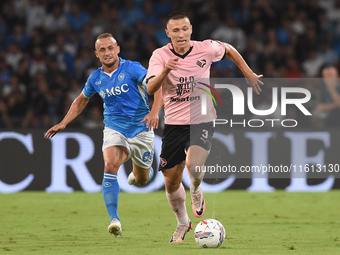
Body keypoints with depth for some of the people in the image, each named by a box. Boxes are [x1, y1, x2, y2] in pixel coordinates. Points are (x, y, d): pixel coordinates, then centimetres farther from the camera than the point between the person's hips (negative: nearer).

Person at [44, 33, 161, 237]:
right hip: (114, 130, 1)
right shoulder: (96, 78, 2)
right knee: (110, 165, -29)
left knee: (142, 180, 13)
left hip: (140, 130, -1)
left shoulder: (131, 69, -13)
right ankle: (114, 219, -32)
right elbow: (82, 100, 21)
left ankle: (138, 172, 55)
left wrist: (155, 111, -41)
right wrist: (63, 123, 15)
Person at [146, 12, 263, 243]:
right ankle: (183, 223, 32)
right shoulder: (160, 55, -8)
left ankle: (196, 190, 8)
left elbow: (229, 50, 17)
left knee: (194, 165, -28)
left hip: (202, 121, -1)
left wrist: (249, 75, 18)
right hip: (173, 124, 2)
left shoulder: (206, 49, -6)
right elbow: (150, 89, -21)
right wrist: (165, 70, -39)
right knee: (171, 183, 5)